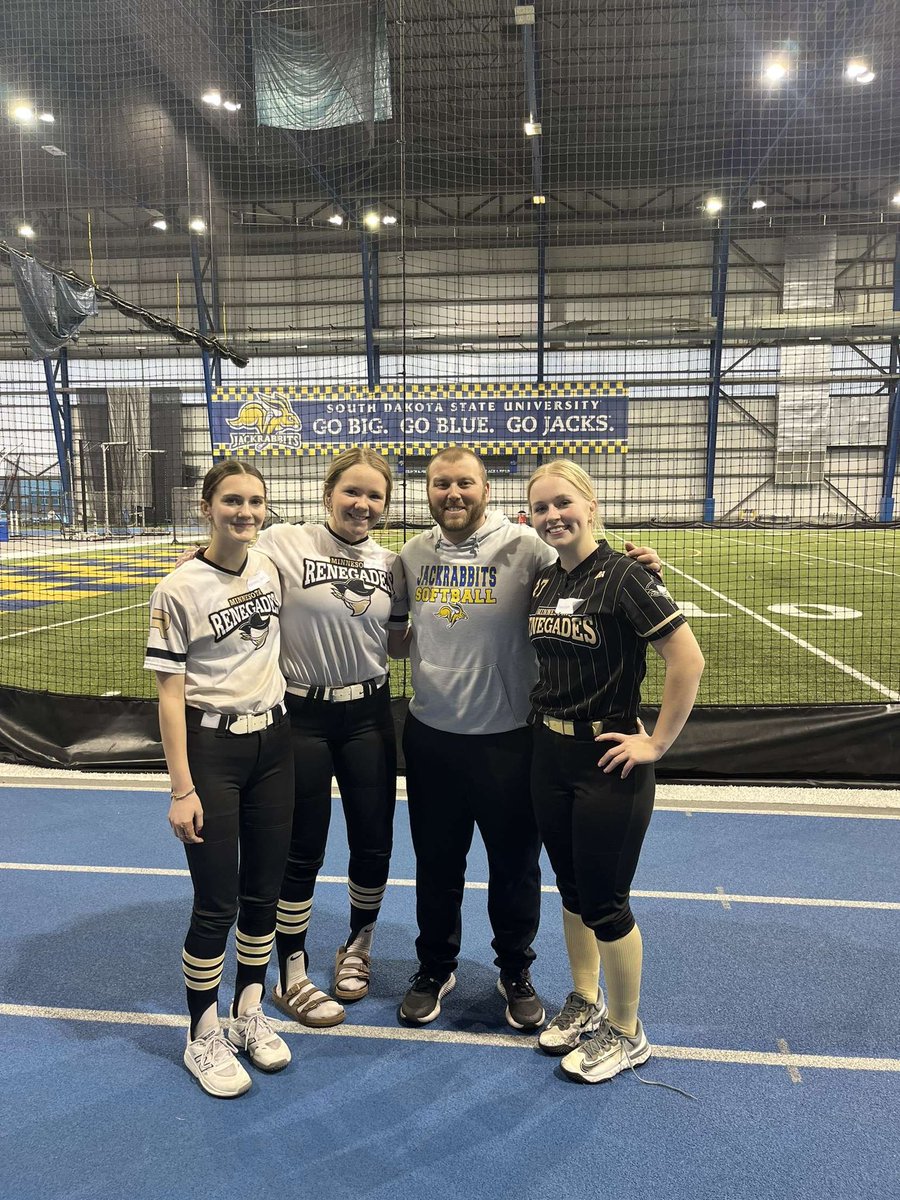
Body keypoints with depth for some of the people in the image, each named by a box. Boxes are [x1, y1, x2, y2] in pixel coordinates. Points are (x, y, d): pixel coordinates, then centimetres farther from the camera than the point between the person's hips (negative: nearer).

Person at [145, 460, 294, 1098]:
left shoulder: (270, 570, 3)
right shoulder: (179, 590, -12)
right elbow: (170, 693, -11)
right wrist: (182, 789, -13)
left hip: (273, 740, 5)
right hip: (211, 747, -5)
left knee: (264, 893, 13)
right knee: (217, 904, 3)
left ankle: (249, 1014, 34)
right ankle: (204, 1038, 25)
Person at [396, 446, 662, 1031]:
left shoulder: (524, 545, -12)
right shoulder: (414, 553, 4)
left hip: (508, 736, -3)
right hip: (431, 734, 4)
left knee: (516, 866, 14)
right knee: (437, 863, 18)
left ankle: (516, 972, 38)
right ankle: (435, 968, 41)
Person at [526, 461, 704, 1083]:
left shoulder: (624, 576, -16)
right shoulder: (543, 579, 5)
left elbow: (688, 659, -19)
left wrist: (658, 743, -17)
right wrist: (545, 716, 5)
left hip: (607, 760, -6)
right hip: (550, 752, 7)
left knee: (604, 902, 5)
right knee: (571, 887, 19)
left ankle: (626, 1031, 27)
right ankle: (585, 1002, 40)